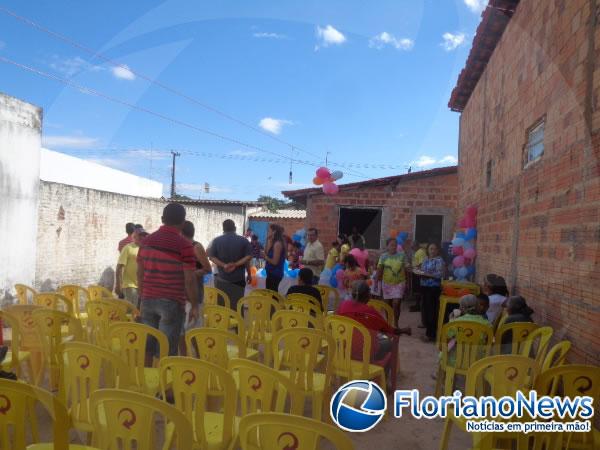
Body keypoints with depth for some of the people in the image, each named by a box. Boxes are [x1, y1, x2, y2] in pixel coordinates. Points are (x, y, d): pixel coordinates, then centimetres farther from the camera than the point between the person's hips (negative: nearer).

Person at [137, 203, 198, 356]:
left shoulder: (147, 241, 5)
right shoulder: (184, 245, -12)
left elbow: (140, 273, 12)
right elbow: (189, 279, -13)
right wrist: (194, 305, -3)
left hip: (148, 300, 5)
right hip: (172, 302, -5)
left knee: (147, 346, 13)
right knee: (168, 349, 3)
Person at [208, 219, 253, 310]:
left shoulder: (216, 240, 1)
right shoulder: (243, 240, -1)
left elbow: (211, 257, -6)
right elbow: (248, 257, -8)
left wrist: (224, 265, -14)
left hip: (222, 278, 1)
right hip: (238, 278, -1)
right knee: (236, 305, 6)